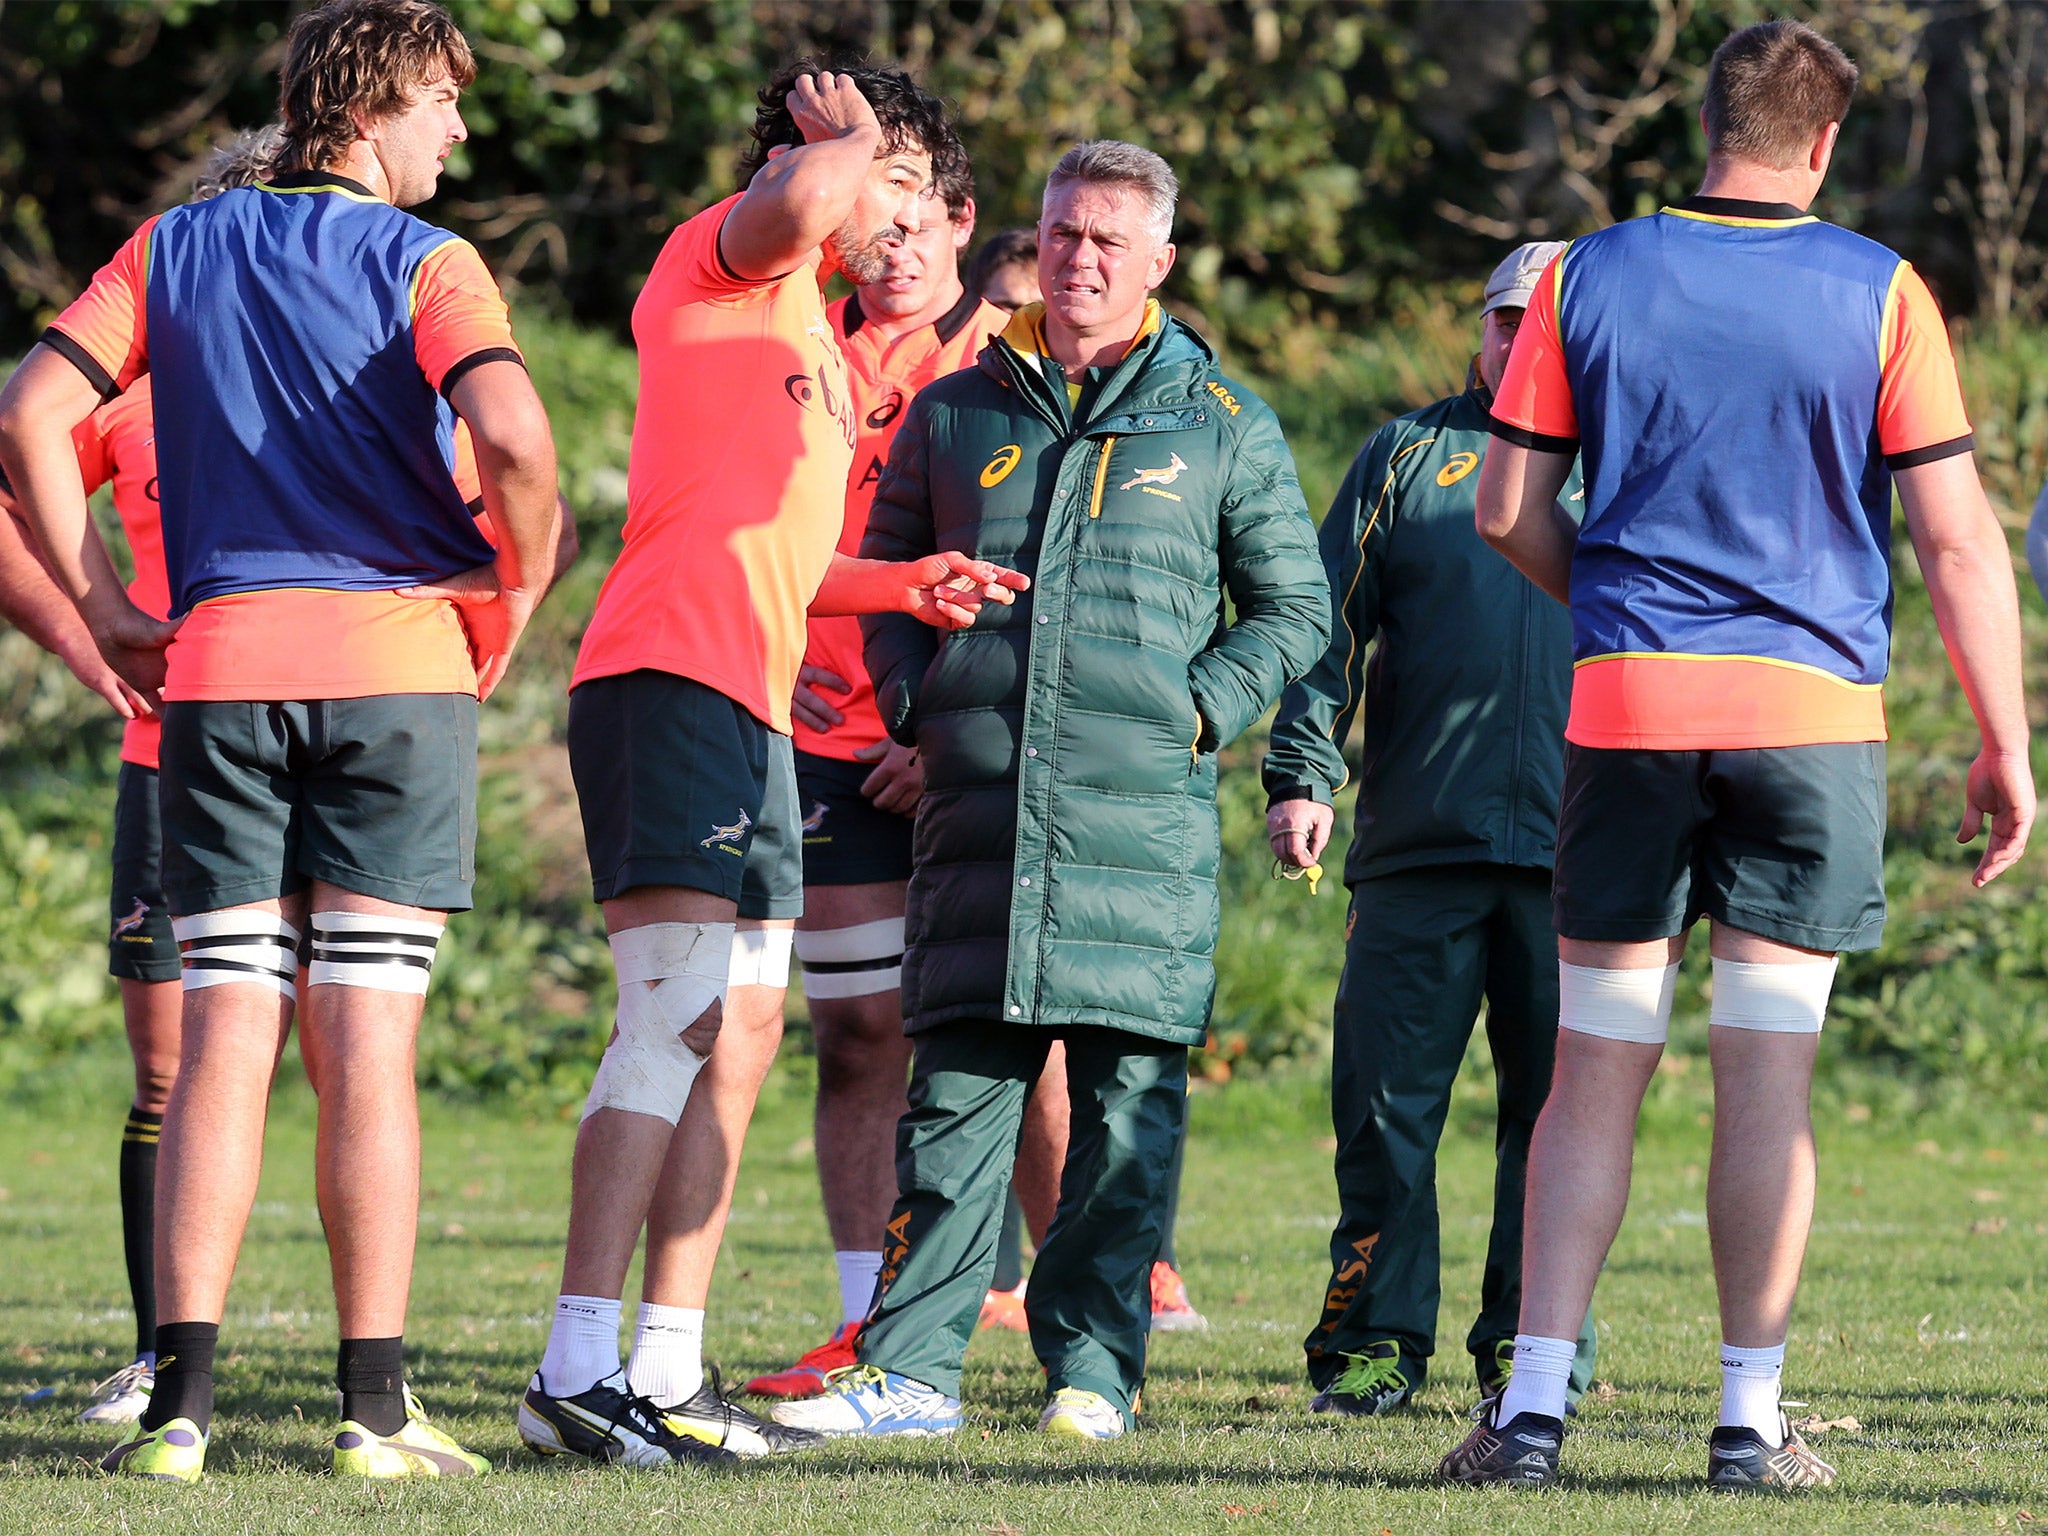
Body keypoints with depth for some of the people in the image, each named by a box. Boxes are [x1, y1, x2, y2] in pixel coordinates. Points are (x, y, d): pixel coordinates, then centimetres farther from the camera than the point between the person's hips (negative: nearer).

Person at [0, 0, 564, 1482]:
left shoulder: (177, 249, 10)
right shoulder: (427, 264, -2)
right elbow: (513, 438, -20)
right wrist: (517, 593, -2)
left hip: (218, 664, 3)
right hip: (398, 662, -3)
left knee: (221, 1042, 3)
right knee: (367, 1049, -1)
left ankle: (181, 1398, -6)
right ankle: (375, 1405, -1)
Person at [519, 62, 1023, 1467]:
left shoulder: (818, 345, 27)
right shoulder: (726, 263, -1)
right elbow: (798, 201, -26)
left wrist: (906, 586, 18)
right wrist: (847, 136, -4)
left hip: (753, 709, 11)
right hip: (669, 679, -11)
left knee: (741, 1033, 11)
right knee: (677, 1018, -17)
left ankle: (669, 1371, 14)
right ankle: (578, 1374, -21)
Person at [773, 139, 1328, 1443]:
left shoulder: (1224, 427, 9)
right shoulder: (955, 416, 15)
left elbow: (1296, 608, 12)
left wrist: (1200, 709, -1)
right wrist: (914, 703, 6)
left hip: (1143, 812, -2)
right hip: (978, 801, 2)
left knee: (1130, 1096, -2)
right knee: (956, 1092, -1)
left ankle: (1094, 1361, 6)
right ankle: (911, 1369, -1)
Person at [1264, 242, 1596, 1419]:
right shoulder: (1411, 456, 14)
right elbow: (1333, 622, 10)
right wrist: (1302, 772, -3)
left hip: (1577, 854, 0)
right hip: (1418, 839, 0)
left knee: (1557, 1106, 0)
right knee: (1388, 1104, -1)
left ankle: (1535, 1345, 8)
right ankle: (1375, 1342, 6)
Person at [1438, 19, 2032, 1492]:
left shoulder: (1585, 279, 3)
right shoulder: (1879, 294, -3)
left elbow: (1509, 509, 5)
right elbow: (1958, 537, -4)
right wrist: (2004, 747, 1)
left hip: (1626, 706, 1)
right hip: (1814, 708, -1)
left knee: (1596, 1070, 5)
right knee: (1769, 1073, 2)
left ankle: (1533, 1408, 0)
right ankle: (1752, 1416, 2)